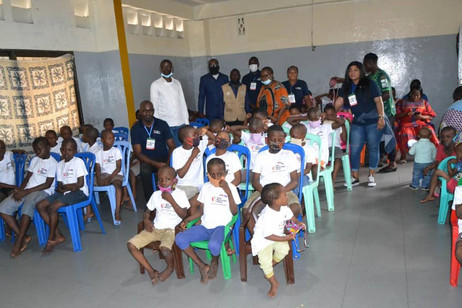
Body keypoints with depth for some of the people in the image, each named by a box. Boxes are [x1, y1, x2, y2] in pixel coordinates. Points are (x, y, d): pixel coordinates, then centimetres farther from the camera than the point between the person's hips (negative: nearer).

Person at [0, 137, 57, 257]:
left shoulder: (53, 163, -5)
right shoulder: (34, 160, 17)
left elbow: (47, 184, -11)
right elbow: (27, 178, 15)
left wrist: (26, 192, -16)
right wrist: (20, 190, -5)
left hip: (43, 192, -7)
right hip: (27, 190, 7)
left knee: (28, 204, -38)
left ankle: (19, 242, -28)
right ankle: (23, 237, -8)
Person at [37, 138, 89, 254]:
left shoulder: (78, 161, -6)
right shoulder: (60, 164, 14)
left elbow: (80, 184, -12)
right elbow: (60, 184, 8)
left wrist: (64, 187, -7)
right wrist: (70, 187, -12)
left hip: (79, 192, -8)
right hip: (64, 192, 8)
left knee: (52, 207, -25)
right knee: (40, 205, -8)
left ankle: (51, 240, -9)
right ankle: (58, 236, -6)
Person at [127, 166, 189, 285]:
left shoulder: (180, 194, -4)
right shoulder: (156, 195, 9)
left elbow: (183, 215, -13)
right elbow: (147, 212, 18)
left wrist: (170, 199, -18)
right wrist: (146, 220, -5)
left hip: (171, 229, -5)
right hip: (155, 228, 5)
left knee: (164, 249, -35)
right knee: (131, 244, -13)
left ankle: (171, 266, 1)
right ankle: (151, 271, -4)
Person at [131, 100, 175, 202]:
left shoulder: (162, 124, 4)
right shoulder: (135, 129, 2)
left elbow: (172, 146, 1)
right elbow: (138, 153, -5)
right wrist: (155, 164, -20)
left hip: (163, 158, 1)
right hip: (147, 160, 0)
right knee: (145, 171, -33)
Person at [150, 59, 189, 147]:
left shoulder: (177, 83, 12)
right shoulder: (155, 85, 0)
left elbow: (183, 103, 13)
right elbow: (154, 107, -1)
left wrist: (186, 121, 8)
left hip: (181, 123, 4)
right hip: (166, 124, -3)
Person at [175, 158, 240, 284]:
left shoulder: (230, 188, 0)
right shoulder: (206, 187, 11)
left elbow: (234, 212, -7)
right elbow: (201, 210, 15)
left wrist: (228, 192, -17)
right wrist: (187, 220, 0)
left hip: (221, 226, -4)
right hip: (205, 226, 4)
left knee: (214, 245, -37)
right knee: (179, 239, -18)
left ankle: (215, 261, 3)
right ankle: (202, 266, -2)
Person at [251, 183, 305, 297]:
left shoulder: (284, 208, -11)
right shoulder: (267, 216, -35)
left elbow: (290, 216, 14)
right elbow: (268, 236, -28)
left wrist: (298, 223, 2)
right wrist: (285, 238, -25)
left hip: (278, 236, 6)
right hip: (263, 240, -6)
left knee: (284, 249, -18)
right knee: (265, 260, -18)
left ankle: (267, 269, 9)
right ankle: (274, 283, 8)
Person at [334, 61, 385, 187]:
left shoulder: (369, 84, -3)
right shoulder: (346, 87, 9)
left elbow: (378, 101, -8)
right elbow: (339, 102, 3)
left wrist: (381, 117, -16)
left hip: (373, 121, -4)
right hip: (357, 122, 4)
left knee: (373, 148, 3)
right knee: (354, 149, 0)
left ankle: (371, 176, 14)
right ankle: (355, 177, 10)